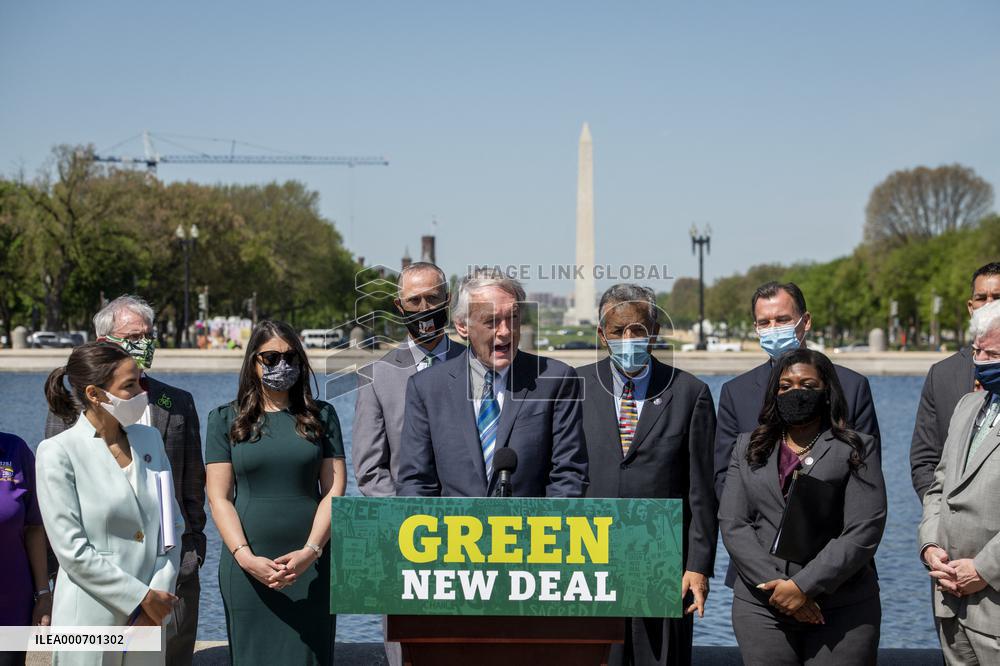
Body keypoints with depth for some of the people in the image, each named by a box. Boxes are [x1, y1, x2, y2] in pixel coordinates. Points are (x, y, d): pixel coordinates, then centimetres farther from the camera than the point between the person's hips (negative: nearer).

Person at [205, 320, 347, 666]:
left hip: (310, 563, 1)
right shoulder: (226, 419, 6)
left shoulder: (322, 416, 8)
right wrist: (245, 557, -12)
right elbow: (218, 497, 0)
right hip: (246, 564, 0)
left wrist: (310, 552, -11)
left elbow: (334, 490, 3)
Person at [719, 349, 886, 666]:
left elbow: (863, 532, -6)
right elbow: (732, 524, 4)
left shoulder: (857, 449, 4)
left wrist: (803, 586, -13)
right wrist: (774, 585, -10)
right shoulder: (748, 448, 13)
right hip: (761, 606, 2)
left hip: (842, 609, -2)